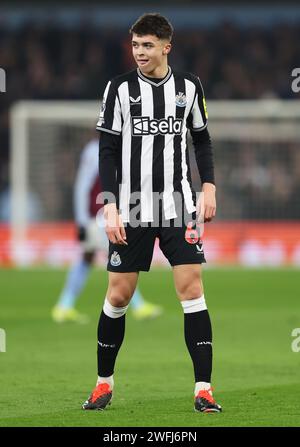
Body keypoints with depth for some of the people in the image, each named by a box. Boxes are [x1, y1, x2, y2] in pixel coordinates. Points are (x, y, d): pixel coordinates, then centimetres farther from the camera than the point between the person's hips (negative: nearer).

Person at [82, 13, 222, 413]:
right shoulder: (120, 88, -1)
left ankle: (203, 390, -7)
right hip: (131, 211, -1)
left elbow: (202, 140, 15)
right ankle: (104, 383, 19)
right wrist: (110, 208, -8)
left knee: (192, 289, -8)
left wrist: (209, 188, 3)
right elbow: (108, 152, -1)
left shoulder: (189, 86, 5)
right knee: (118, 295, 2)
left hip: (179, 207, 1)